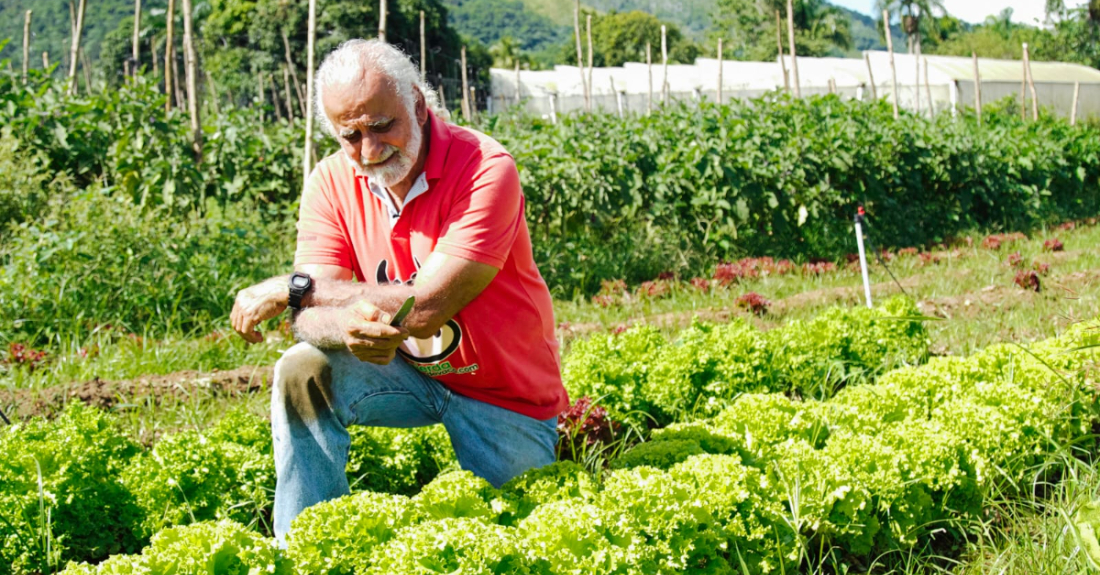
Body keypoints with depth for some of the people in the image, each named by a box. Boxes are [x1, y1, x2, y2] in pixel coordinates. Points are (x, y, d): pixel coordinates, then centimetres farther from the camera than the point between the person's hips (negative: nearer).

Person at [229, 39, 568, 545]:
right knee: (302, 373, -20)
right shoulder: (333, 182, -9)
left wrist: (291, 289, -23)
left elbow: (426, 308, -32)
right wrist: (347, 327, -44)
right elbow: (309, 318, -17)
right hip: (408, 373, 4)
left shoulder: (486, 169, -26)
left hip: (506, 394, -3)